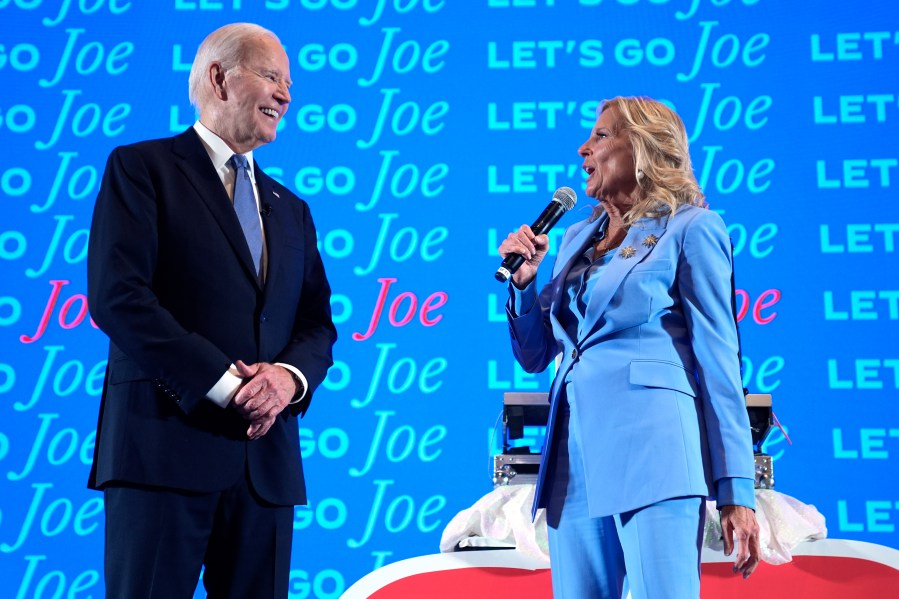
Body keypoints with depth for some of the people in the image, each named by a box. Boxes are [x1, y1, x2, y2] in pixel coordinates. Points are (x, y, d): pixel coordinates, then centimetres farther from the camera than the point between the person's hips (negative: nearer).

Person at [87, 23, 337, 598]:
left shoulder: (290, 209, 23)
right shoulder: (141, 168, 3)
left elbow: (318, 324, 17)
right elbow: (117, 297, -9)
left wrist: (290, 376, -7)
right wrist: (226, 383, -14)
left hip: (266, 459, 6)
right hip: (166, 443, -5)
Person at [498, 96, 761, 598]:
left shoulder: (689, 228, 2)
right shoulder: (577, 238, 20)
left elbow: (718, 361, -3)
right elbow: (534, 356, 24)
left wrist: (737, 491, -9)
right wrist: (523, 279, 6)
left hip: (649, 444, -6)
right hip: (575, 455, 6)